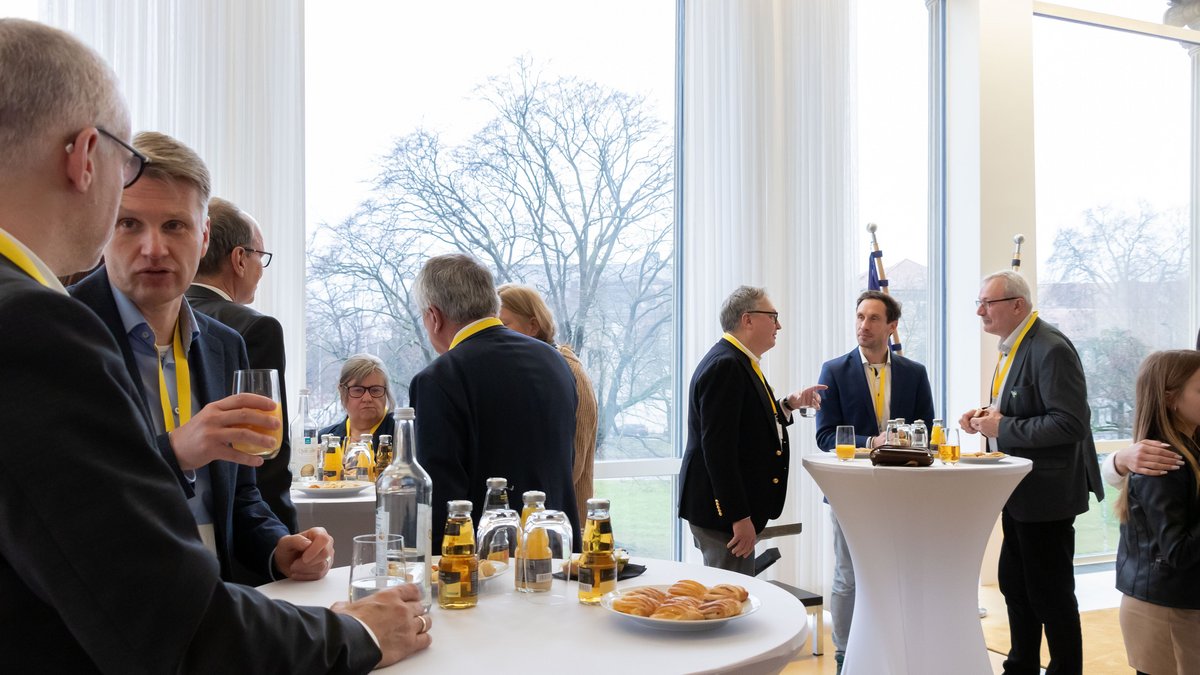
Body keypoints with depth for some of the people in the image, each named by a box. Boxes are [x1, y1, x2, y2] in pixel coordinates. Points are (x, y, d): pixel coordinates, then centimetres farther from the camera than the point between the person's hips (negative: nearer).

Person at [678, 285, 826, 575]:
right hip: (724, 509, -10)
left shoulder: (739, 362, 14)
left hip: (738, 507, 10)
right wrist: (740, 517, -23)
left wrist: (789, 404, 8)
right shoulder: (725, 366, -18)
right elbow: (718, 446, -23)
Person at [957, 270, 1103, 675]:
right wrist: (986, 417, 3)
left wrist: (1002, 427, -22)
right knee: (1014, 585, 18)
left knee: (1051, 595, 2)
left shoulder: (1051, 349, -20)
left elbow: (1070, 423, -26)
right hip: (1019, 490, 10)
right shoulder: (1011, 348, 10)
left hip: (1047, 490, -10)